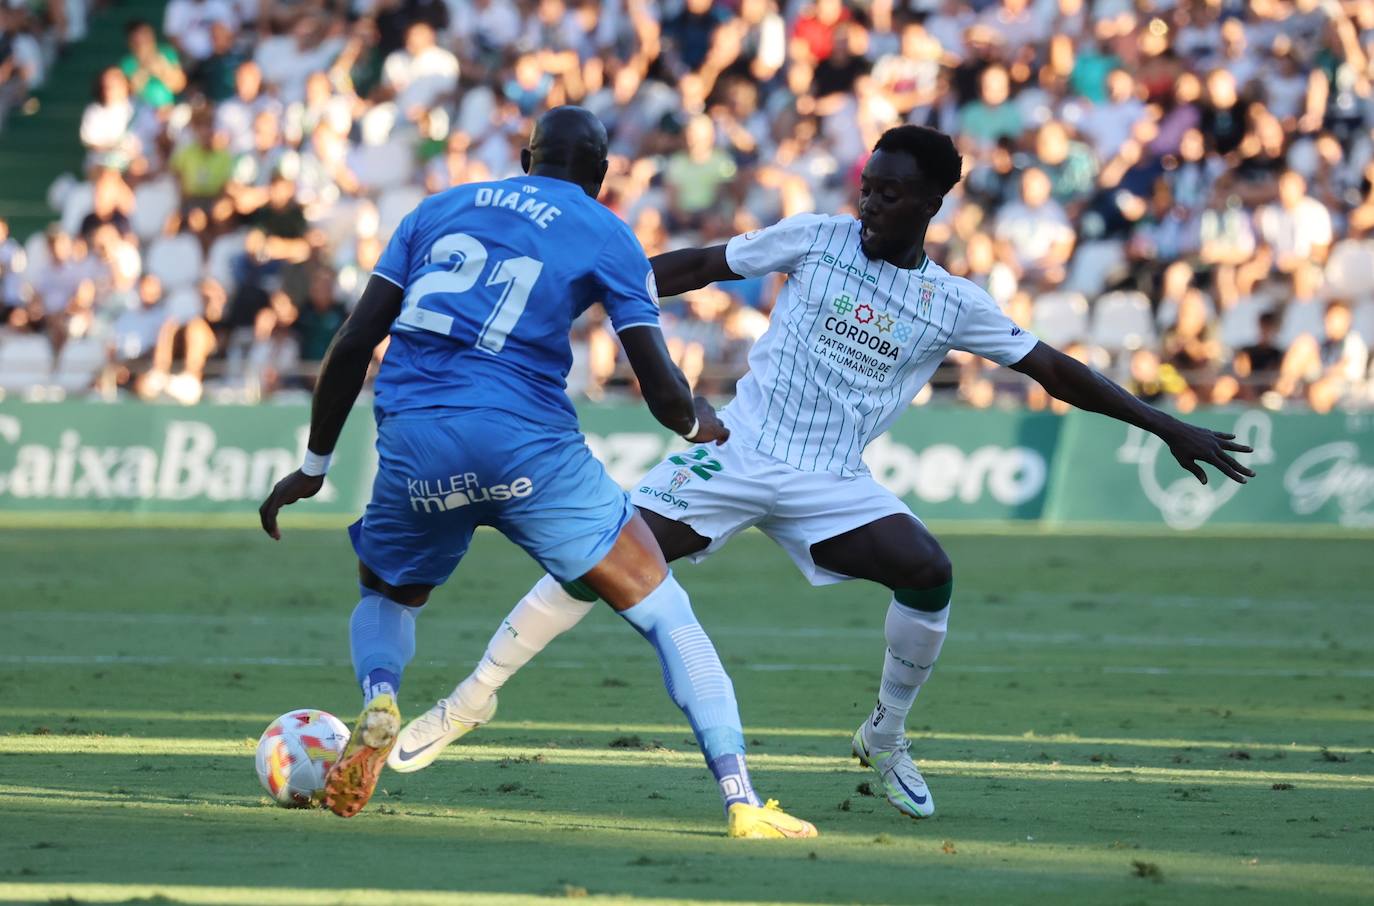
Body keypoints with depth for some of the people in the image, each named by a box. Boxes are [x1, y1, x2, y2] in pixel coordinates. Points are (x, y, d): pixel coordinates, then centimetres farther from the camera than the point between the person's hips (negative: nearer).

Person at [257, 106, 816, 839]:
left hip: (412, 445, 3)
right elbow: (661, 390, 5)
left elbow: (353, 344, 14)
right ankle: (741, 801, -4)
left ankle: (379, 700, -3)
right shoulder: (605, 236, 11)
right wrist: (698, 424, 28)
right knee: (666, 614, 8)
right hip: (527, 446, -3)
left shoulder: (440, 208, 21)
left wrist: (313, 467, 22)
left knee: (387, 599, 31)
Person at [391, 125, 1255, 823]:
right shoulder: (818, 239, 0)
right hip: (737, 451, -1)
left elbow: (1054, 370, 5)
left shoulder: (954, 306, 2)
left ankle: (886, 737, 2)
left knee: (929, 571, -22)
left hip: (832, 482, 1)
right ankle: (473, 697, -3)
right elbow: (700, 266, 6)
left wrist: (1167, 426, 2)